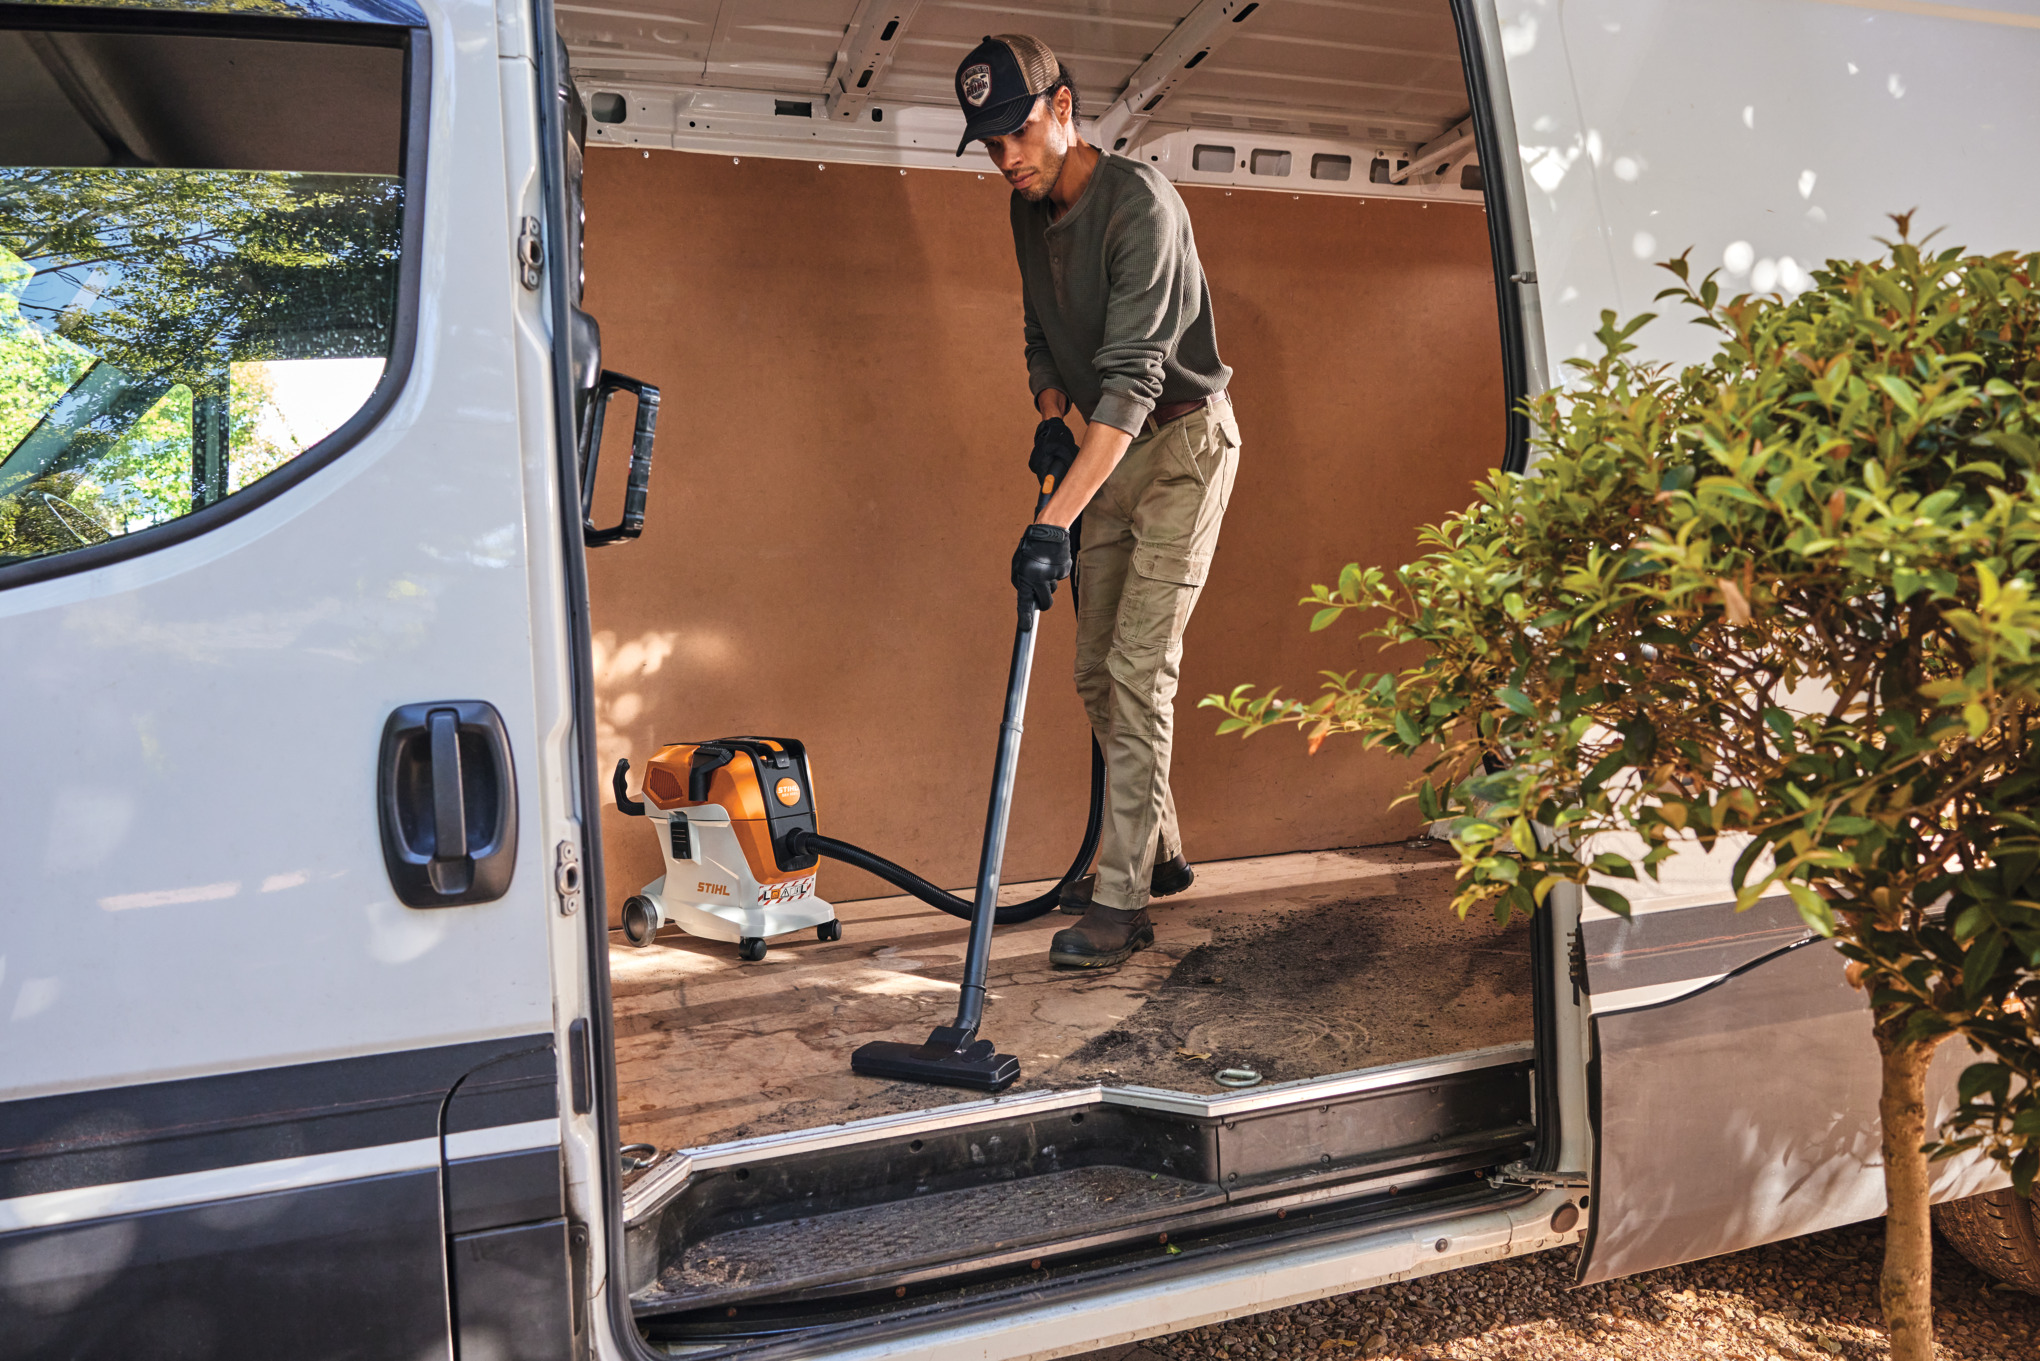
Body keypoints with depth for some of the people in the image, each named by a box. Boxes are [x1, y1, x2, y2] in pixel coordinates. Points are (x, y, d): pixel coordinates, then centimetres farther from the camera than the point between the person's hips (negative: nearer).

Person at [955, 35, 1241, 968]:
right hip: (1108, 450, 8)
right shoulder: (1028, 211, 4)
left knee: (1137, 668, -14)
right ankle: (1159, 855, 24)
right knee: (1096, 670, 9)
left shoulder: (1138, 200, -22)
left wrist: (1054, 520, -39)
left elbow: (1135, 375, -31)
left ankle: (1120, 902, -8)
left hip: (1182, 444, -8)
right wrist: (1050, 411, -5)